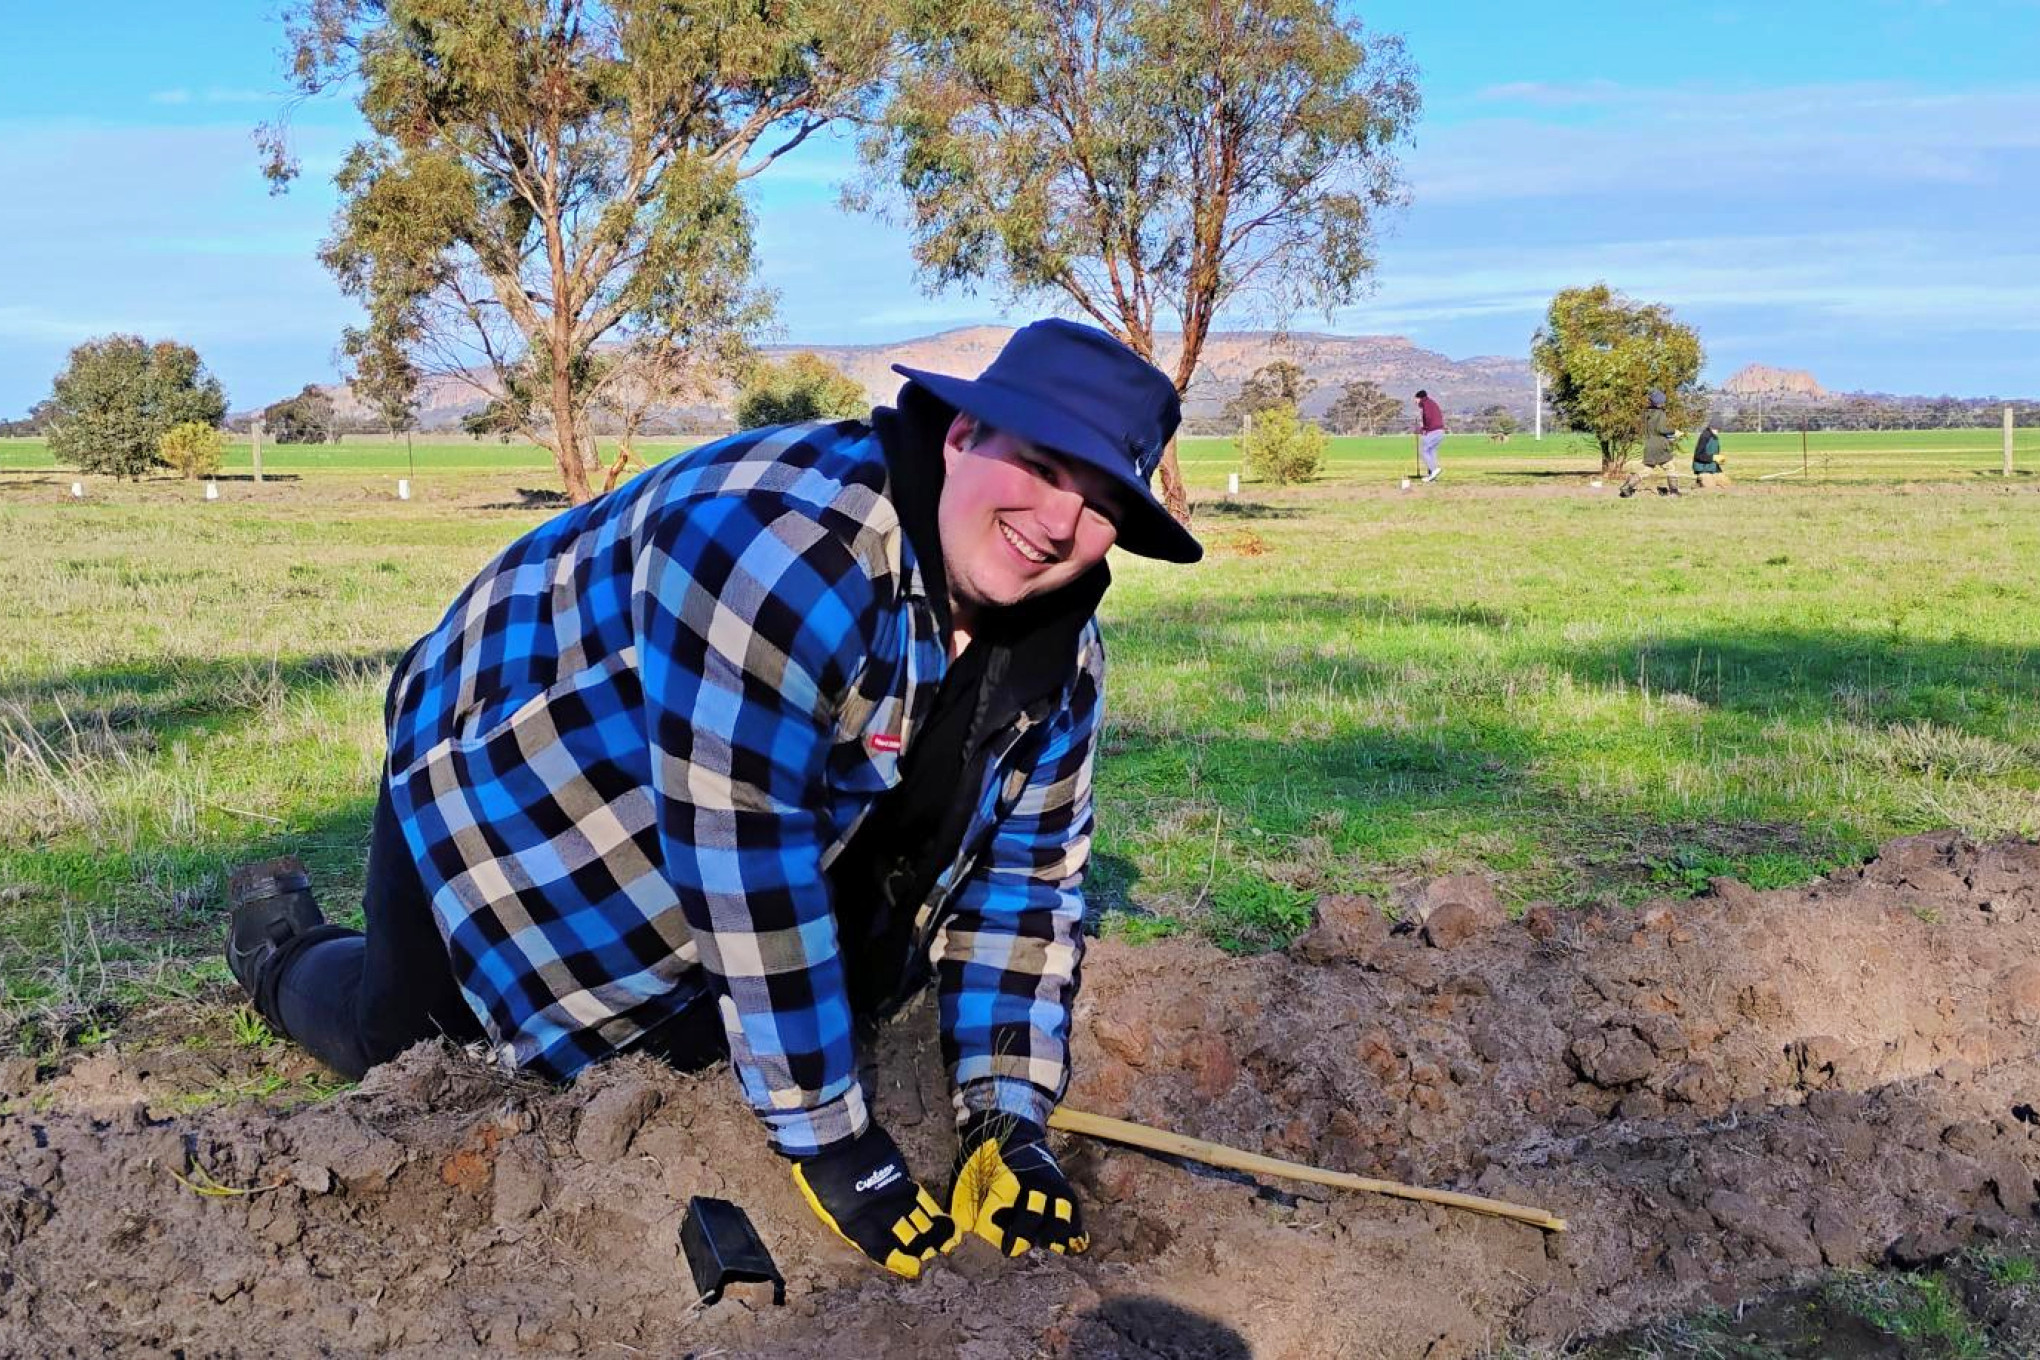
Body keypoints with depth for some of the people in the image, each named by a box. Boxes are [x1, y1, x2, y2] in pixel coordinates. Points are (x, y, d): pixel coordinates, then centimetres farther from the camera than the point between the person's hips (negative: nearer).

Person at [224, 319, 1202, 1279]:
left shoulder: (1062, 652, -14)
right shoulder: (790, 546, -40)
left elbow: (1024, 876, -8)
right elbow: (747, 865, -41)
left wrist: (1009, 1122, -18)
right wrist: (832, 1144, -36)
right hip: (518, 780, -6)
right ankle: (280, 946, 40)